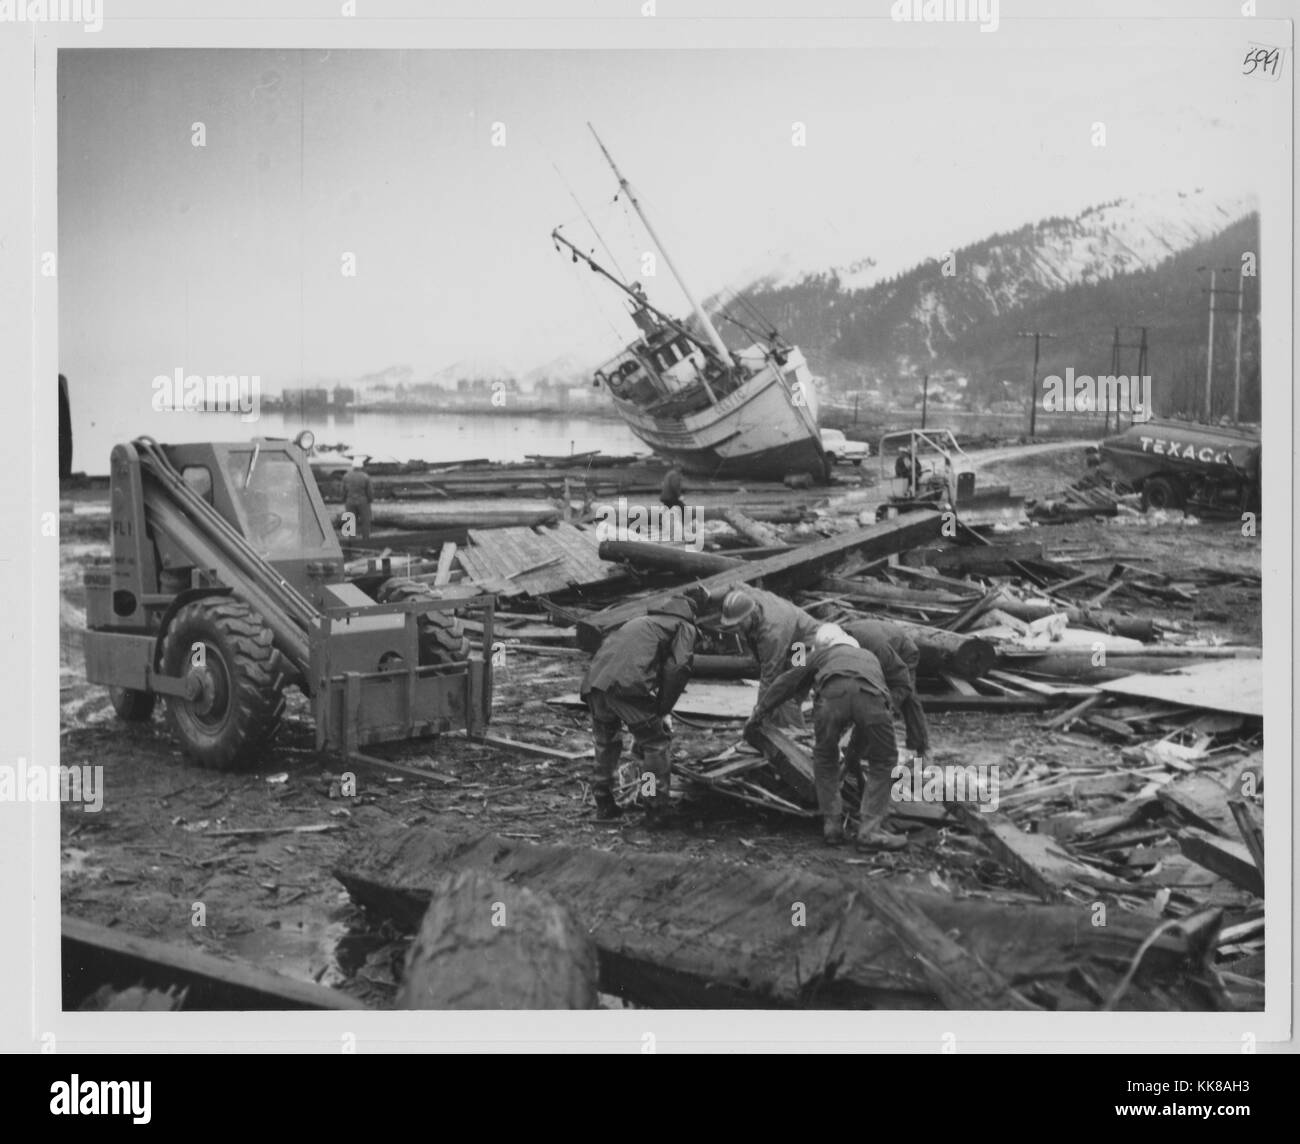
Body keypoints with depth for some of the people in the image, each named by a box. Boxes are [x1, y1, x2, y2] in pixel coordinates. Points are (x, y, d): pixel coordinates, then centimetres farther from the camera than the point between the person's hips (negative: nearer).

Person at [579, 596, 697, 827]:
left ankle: (603, 804, 33)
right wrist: (663, 711, 5)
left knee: (605, 743, 27)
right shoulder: (684, 627, 18)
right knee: (657, 743, 9)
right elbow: (678, 668, -1)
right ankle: (657, 811, 10)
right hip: (628, 684, -7)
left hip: (593, 681, 7)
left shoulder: (641, 621, 38)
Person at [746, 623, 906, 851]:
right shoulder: (869, 657, 47)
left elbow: (787, 682, 43)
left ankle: (832, 824, 22)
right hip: (871, 696, 1)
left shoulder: (822, 654, 41)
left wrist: (758, 714, 54)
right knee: (883, 763, 17)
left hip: (833, 693, -1)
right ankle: (870, 831, 9)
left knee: (825, 759, 23)